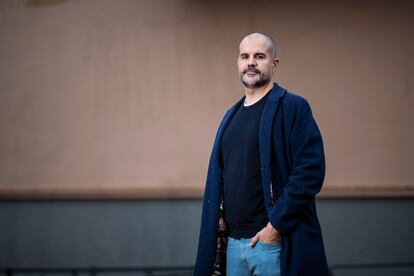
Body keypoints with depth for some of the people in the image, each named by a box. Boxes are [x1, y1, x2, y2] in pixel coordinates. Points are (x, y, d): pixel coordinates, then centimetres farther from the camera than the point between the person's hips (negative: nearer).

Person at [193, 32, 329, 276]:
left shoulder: (293, 107, -7)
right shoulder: (232, 115, 16)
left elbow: (311, 172, -15)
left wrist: (277, 225, -16)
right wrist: (219, 218, 7)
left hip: (275, 242, -7)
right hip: (234, 243, 7)